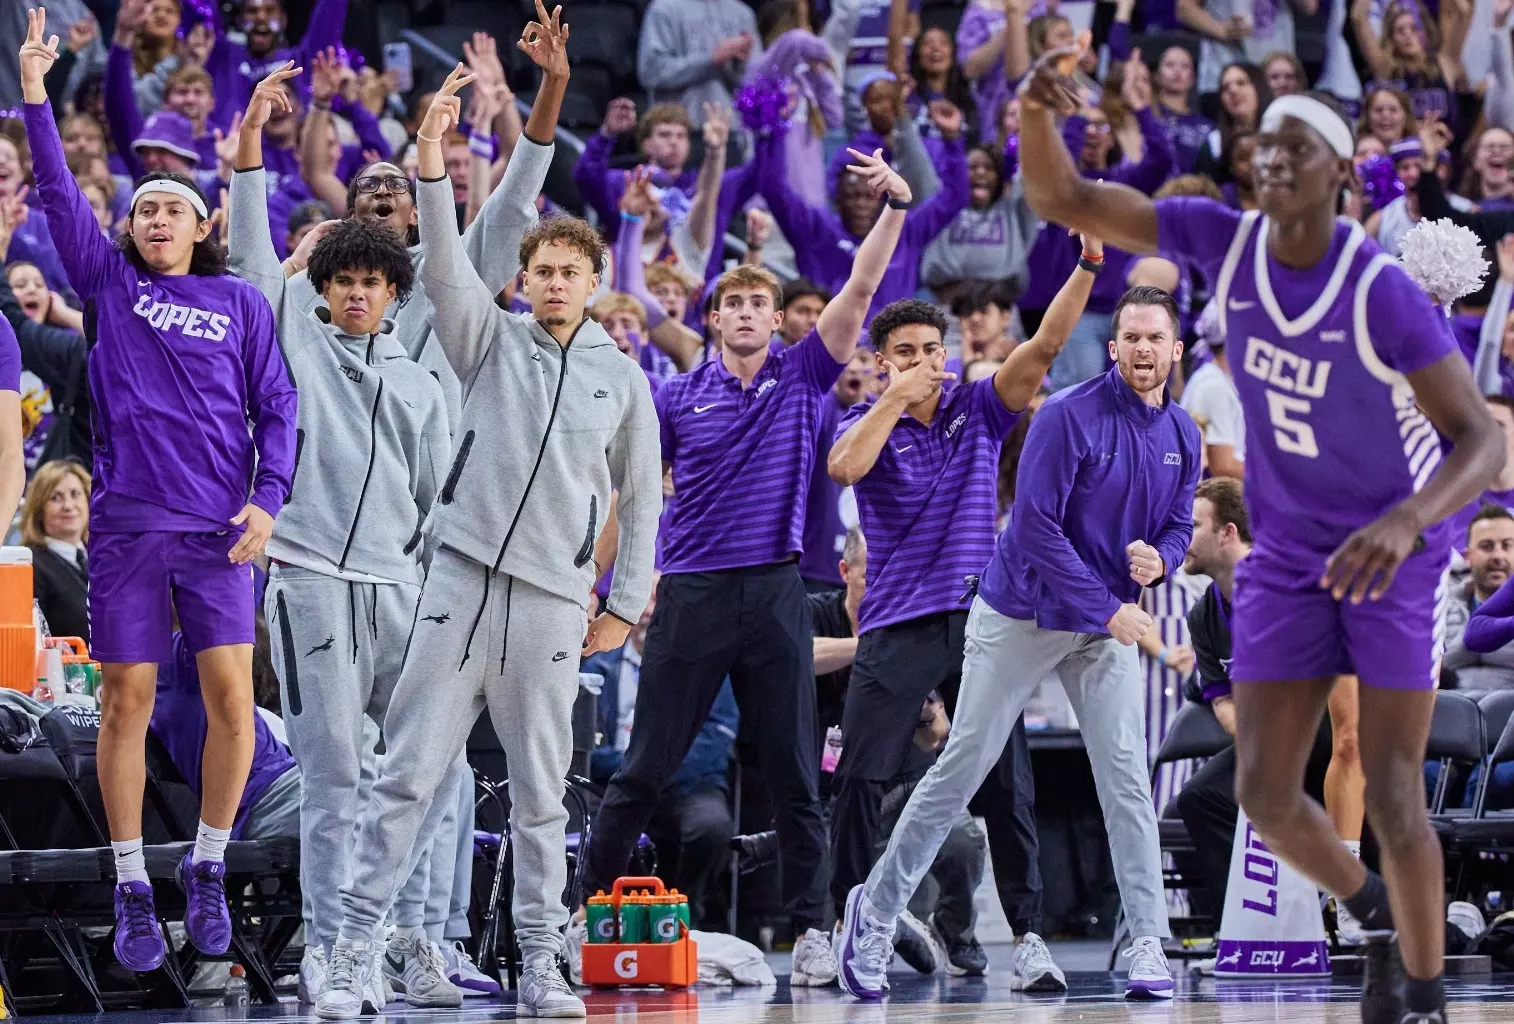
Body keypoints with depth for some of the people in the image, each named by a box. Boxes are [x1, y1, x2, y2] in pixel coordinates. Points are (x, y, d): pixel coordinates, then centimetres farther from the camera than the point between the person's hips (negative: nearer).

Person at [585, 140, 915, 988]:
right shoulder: (679, 398, 6)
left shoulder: (803, 379, 6)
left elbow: (861, 289, -4)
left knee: (794, 773, 1)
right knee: (646, 768, 2)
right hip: (691, 594, 0)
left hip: (775, 593, 0)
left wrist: (894, 205, -14)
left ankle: (812, 929, 5)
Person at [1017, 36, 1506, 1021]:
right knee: (1265, 796, -3)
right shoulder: (1228, 237, -12)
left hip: (1397, 555, -4)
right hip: (1288, 560, 5)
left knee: (1392, 800, -10)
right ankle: (1374, 911, 28)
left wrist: (1404, 521, -49)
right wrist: (1038, 112, -32)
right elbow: (1062, 201, -9)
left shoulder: (1386, 292, -27)